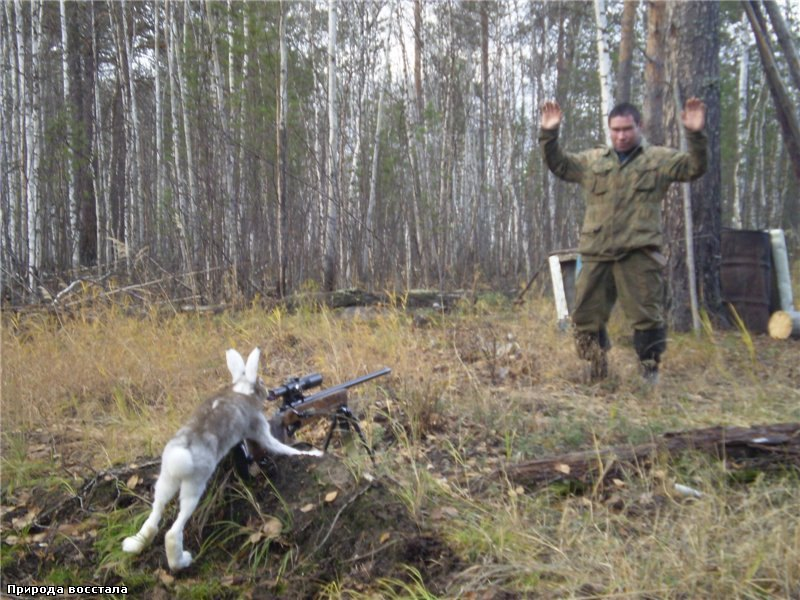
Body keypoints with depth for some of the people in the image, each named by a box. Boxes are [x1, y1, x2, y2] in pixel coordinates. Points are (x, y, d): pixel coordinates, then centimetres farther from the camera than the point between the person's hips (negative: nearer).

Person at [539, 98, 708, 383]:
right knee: (587, 314, 7)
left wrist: (696, 135, -18)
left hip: (639, 253, -3)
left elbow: (694, 167, -2)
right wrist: (549, 134, 3)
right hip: (596, 253, 4)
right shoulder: (592, 160, 17)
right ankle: (597, 371, 24)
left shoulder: (659, 158, 9)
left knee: (646, 315, -3)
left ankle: (650, 369, 12)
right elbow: (558, 164, 17)